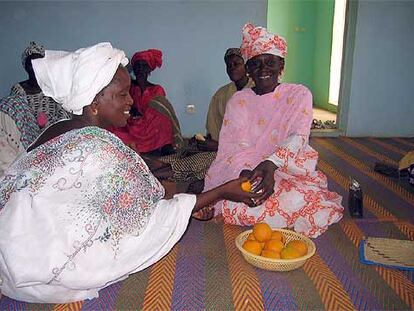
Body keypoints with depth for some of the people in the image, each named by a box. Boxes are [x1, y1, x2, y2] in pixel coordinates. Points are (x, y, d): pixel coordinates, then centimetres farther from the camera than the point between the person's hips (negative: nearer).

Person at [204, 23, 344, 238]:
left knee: (298, 202, -31)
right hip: (246, 172, 0)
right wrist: (245, 172, -29)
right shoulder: (238, 100, 6)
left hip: (289, 171, 1)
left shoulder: (299, 95, 2)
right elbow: (235, 146, -6)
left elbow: (298, 137, -15)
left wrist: (270, 164, -36)